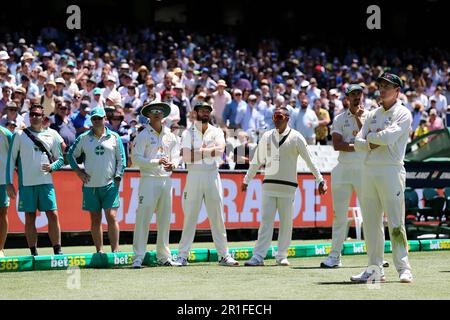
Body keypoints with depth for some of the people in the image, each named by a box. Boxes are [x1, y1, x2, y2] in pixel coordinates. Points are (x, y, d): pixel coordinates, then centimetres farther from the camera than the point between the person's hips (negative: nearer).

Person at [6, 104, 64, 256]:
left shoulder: (51, 135, 9)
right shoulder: (20, 135, 4)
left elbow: (60, 159, 16)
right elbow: (11, 159, 5)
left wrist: (52, 167, -7)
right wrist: (9, 183, -2)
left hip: (46, 182, 1)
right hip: (26, 183, -1)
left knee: (53, 215, -5)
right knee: (30, 218, 2)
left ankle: (57, 251, 0)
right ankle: (33, 252, 6)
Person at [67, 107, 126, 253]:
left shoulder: (114, 137, 6)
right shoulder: (83, 138, 8)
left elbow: (121, 159, 8)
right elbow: (71, 154, 17)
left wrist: (117, 178, -2)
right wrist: (78, 171, 5)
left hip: (110, 185, -2)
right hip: (90, 186, 2)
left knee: (111, 216, -11)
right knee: (95, 219, 5)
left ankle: (115, 250, -10)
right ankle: (99, 251, 10)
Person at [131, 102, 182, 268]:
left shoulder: (170, 136, 15)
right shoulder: (143, 135, -2)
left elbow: (176, 156, 16)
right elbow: (136, 159, -8)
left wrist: (172, 164, -8)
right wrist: (157, 162, -17)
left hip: (166, 180, 6)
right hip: (149, 179, -6)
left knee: (165, 219, 9)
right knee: (143, 218, -10)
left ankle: (163, 256, 16)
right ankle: (138, 257, -10)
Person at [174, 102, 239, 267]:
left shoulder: (216, 132, 11)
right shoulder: (188, 133, 6)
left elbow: (219, 150, -9)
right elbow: (186, 157, -8)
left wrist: (199, 151, -8)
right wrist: (209, 151, -5)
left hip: (212, 175, 2)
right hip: (194, 175, -1)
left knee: (217, 216, 3)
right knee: (190, 216, -2)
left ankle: (223, 255, 6)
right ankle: (183, 255, 1)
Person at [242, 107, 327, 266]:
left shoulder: (296, 138, 0)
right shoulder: (266, 137, 10)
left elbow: (309, 160, -2)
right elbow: (257, 161, 17)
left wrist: (320, 180, -7)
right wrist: (246, 180, 20)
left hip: (288, 187, -2)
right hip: (269, 185, 2)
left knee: (286, 222, 1)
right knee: (266, 220, -5)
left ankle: (281, 256, 10)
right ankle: (258, 256, -11)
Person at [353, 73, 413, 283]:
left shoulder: (403, 114, 0)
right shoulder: (373, 115, 20)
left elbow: (388, 137, -16)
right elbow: (358, 143, 13)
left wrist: (370, 136, 1)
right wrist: (372, 143, -7)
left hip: (391, 170, -7)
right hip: (368, 170, 7)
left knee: (395, 222, -10)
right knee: (371, 222, 6)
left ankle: (403, 268, -8)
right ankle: (375, 268, 11)